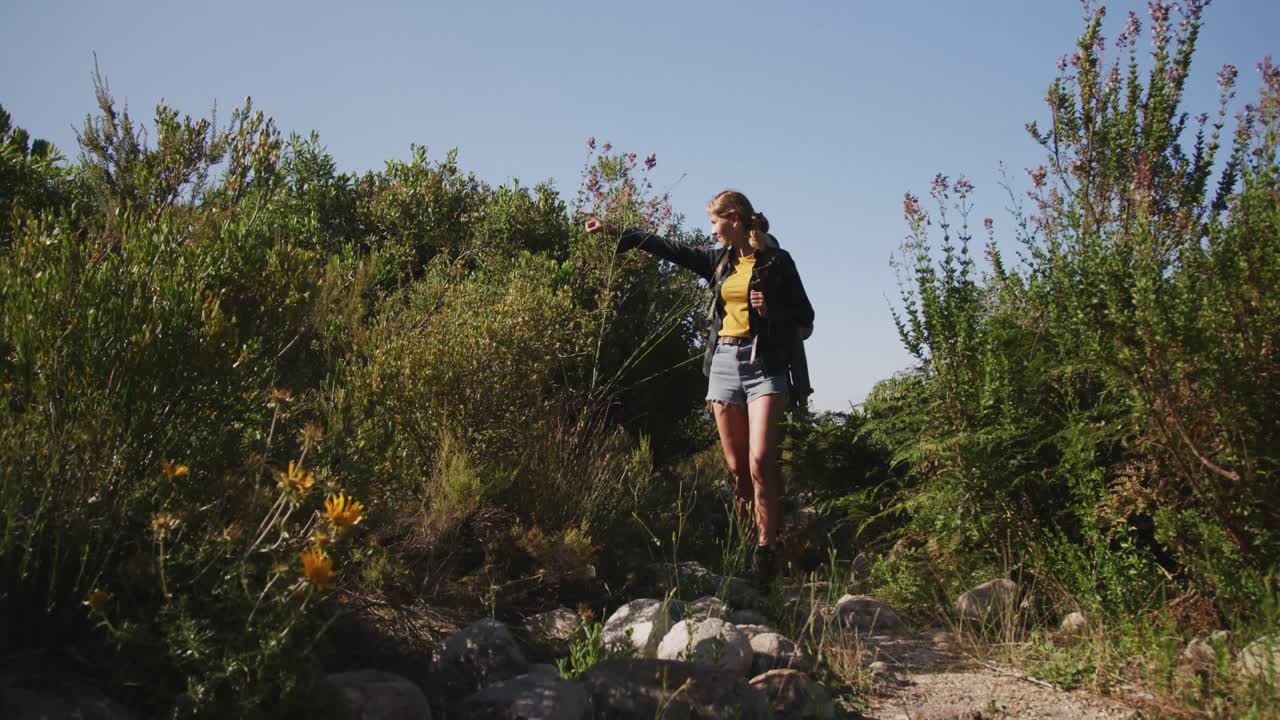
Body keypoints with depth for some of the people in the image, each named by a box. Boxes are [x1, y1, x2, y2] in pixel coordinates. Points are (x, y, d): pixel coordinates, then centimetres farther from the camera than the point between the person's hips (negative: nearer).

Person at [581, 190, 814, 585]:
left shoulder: (777, 261, 0)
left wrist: (770, 311, -15)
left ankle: (766, 549, -11)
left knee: (760, 462, -15)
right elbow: (668, 247, 19)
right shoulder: (718, 261, 14)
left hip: (764, 364, -4)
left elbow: (805, 321, 3)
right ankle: (742, 543, 9)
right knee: (737, 467, 3)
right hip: (724, 363, 5)